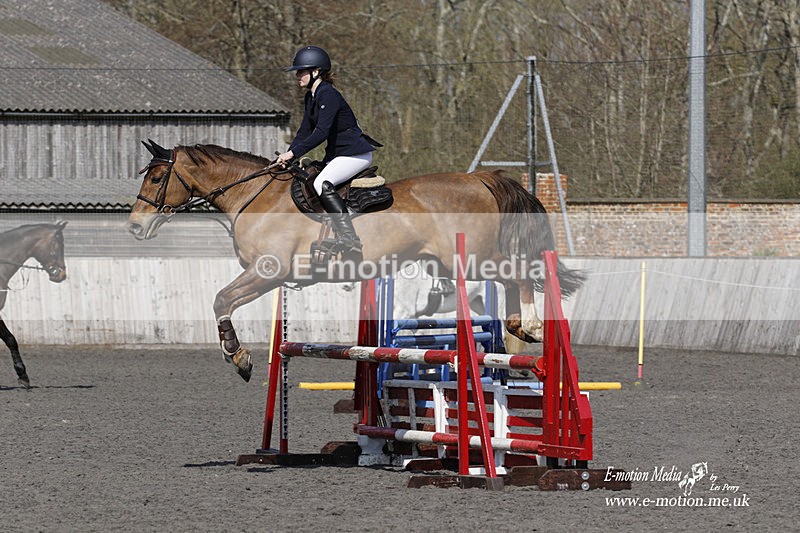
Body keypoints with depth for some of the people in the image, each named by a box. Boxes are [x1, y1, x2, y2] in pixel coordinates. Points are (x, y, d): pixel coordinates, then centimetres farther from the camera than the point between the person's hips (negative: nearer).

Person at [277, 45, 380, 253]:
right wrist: (287, 155, -2)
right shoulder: (311, 97, 10)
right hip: (337, 153, 10)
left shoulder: (328, 95, -20)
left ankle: (352, 245, -29)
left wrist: (293, 152, -30)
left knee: (322, 184, -28)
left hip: (356, 153, -10)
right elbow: (305, 131, 12)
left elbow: (321, 133, -29)